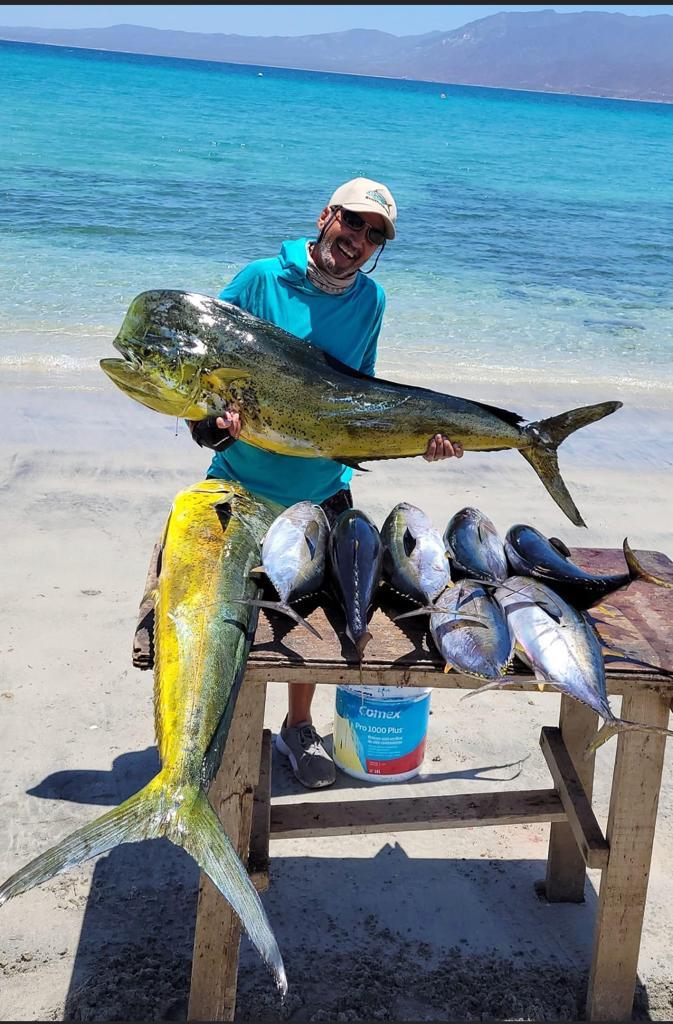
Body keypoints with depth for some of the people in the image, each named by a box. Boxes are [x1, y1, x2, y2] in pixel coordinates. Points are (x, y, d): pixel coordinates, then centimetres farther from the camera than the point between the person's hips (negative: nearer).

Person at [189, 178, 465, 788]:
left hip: (323, 489, 3)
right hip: (242, 483, -3)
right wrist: (209, 421, -25)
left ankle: (299, 726, 36)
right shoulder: (262, 279, -11)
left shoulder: (371, 300, 1)